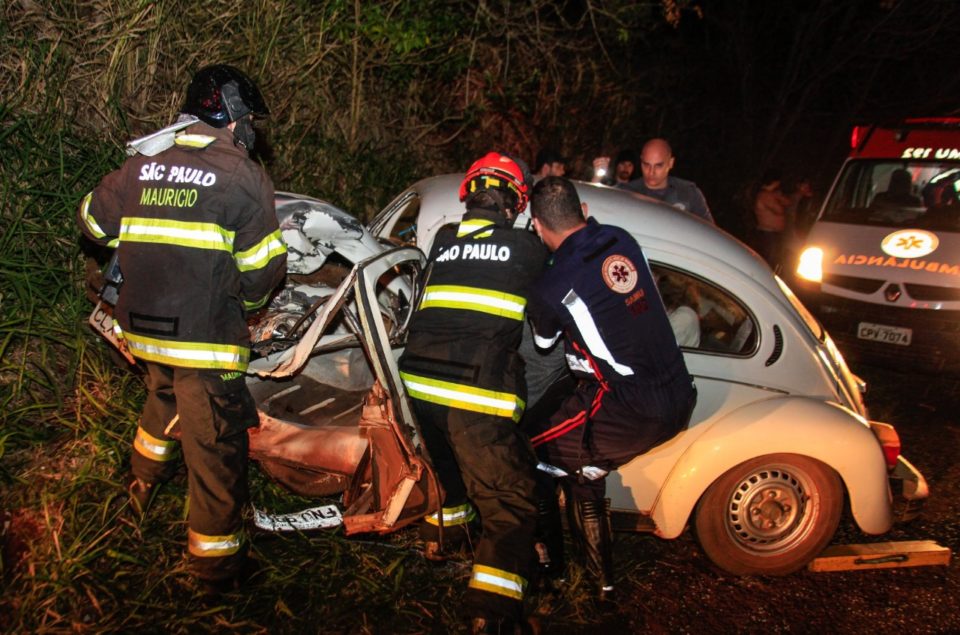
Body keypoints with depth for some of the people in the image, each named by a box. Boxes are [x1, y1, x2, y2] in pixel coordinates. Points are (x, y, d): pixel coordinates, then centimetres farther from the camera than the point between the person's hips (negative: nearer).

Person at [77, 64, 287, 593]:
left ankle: (144, 480, 55)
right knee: (214, 446, 4)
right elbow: (262, 266, -11)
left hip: (143, 329, 7)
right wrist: (248, 300, 11)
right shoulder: (242, 178, -11)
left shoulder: (139, 168, 6)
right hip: (207, 338, -7)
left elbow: (93, 220, 20)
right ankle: (215, 560, 15)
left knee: (165, 396, 34)